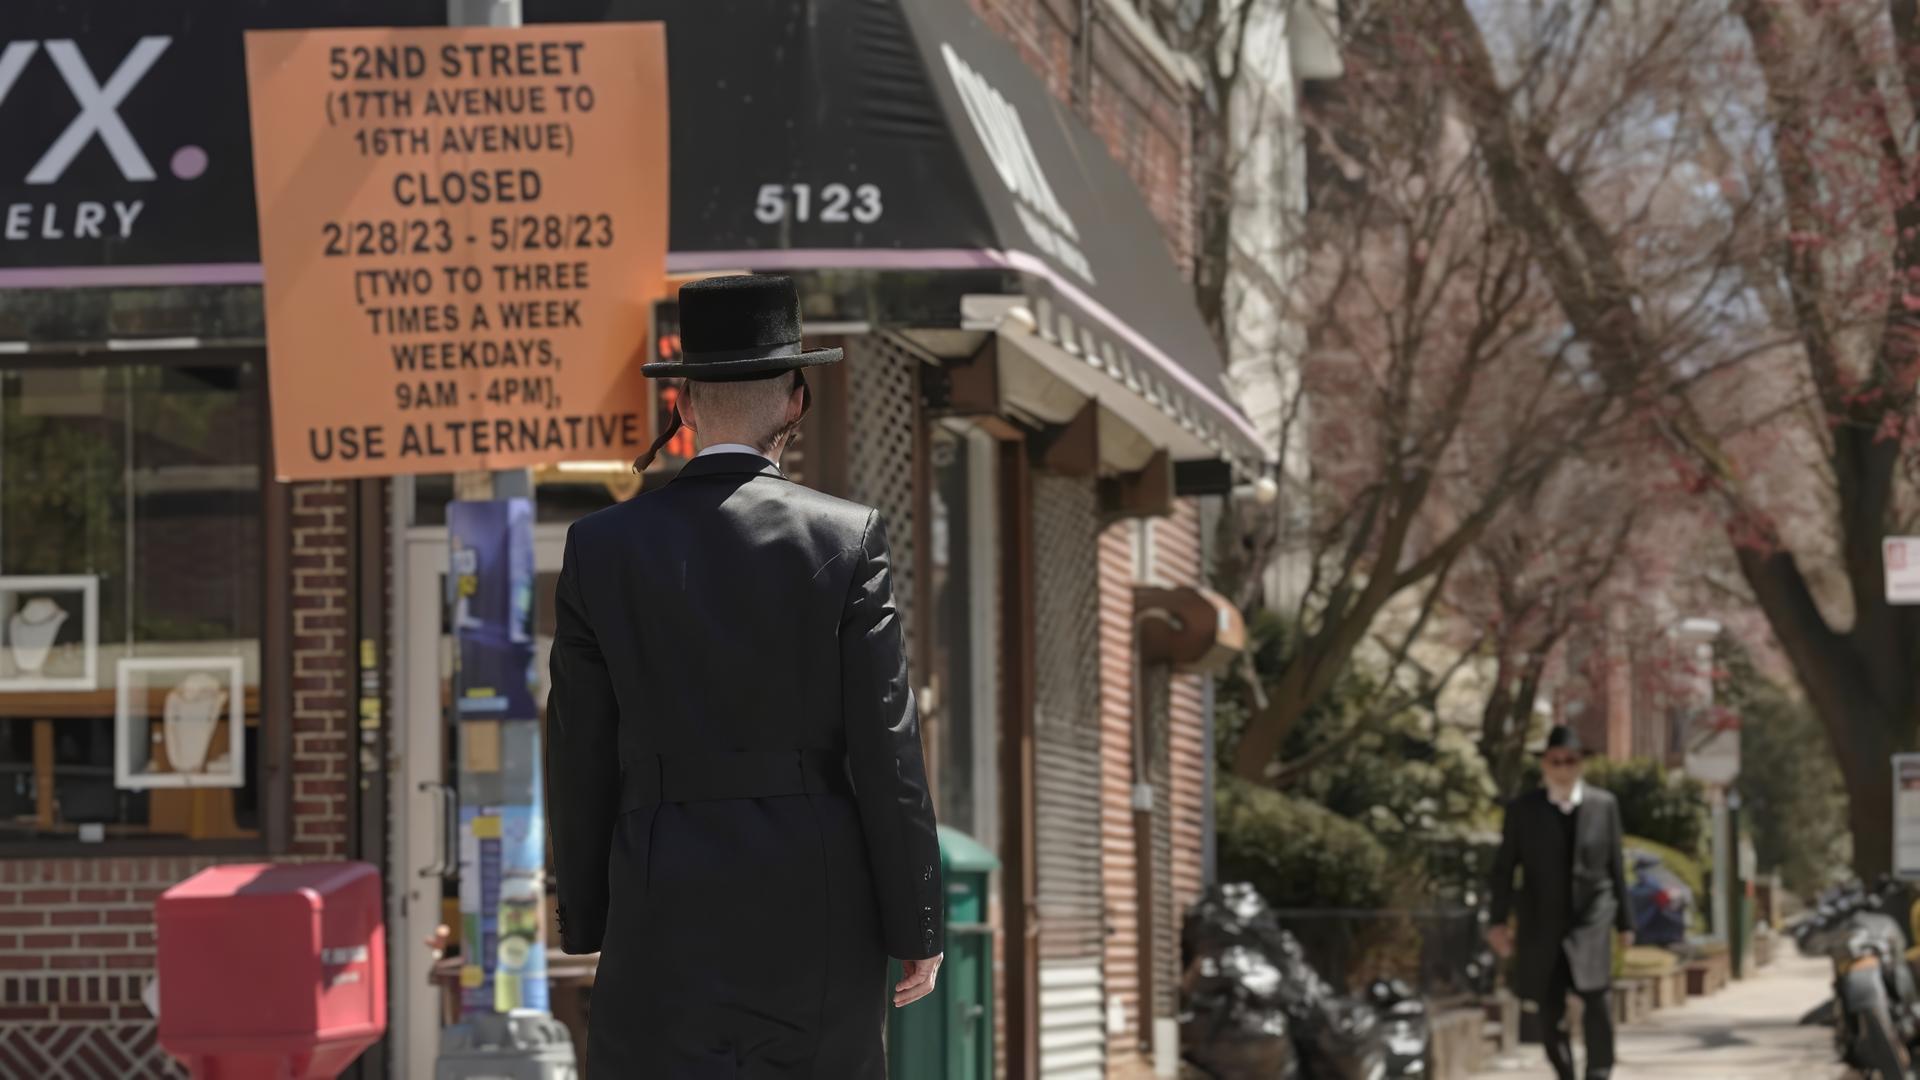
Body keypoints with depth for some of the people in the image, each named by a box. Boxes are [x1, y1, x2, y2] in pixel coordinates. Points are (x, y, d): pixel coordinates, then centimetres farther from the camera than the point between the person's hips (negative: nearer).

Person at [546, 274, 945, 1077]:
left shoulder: (600, 548, -1)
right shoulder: (847, 539, -5)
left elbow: (582, 757, 3)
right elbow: (885, 744, -7)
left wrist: (589, 922, 13)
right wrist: (917, 924, 0)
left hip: (670, 915, 0)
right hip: (819, 910, 0)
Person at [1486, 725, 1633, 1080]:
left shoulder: (1604, 805, 4)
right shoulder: (1522, 810, 2)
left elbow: (1615, 866, 9)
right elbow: (1504, 868, 3)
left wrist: (1625, 922, 11)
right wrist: (1498, 921, -5)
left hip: (1590, 920, -1)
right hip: (1541, 926, 1)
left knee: (1594, 998, -17)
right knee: (1550, 1010, 3)